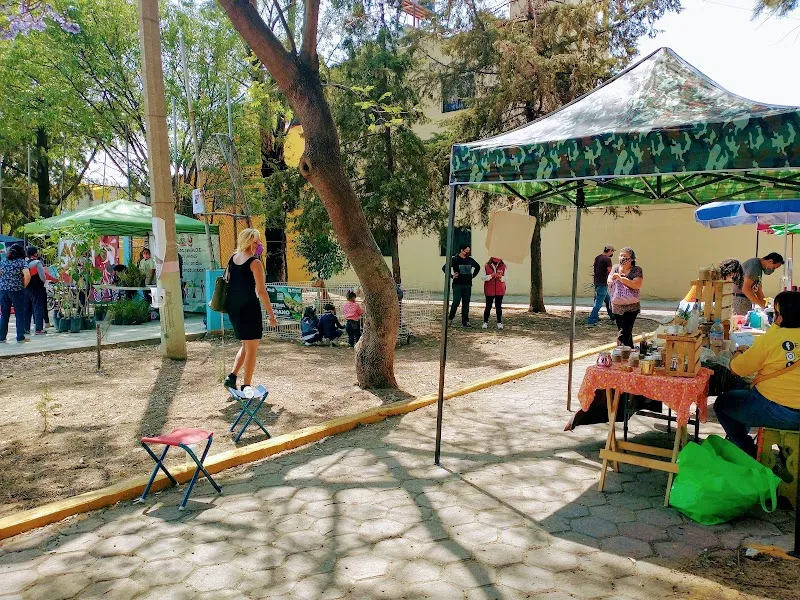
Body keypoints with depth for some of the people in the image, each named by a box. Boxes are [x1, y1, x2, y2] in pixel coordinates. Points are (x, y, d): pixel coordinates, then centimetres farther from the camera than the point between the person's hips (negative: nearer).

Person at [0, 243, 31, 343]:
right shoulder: (22, 262, -6)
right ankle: (20, 337, 6)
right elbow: (27, 276, -19)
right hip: (17, 290, -4)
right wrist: (24, 286, -4)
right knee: (20, 314, 4)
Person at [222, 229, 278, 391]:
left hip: (232, 306, 7)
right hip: (249, 307, -7)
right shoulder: (255, 263, -12)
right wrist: (271, 315, -12)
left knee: (246, 344, 22)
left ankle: (232, 377, 14)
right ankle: (246, 387, 8)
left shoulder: (232, 259, 8)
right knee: (252, 348, 4)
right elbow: (261, 291, -15)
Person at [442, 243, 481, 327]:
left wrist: (473, 275, 14)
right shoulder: (455, 260, -5)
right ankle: (451, 319, 11)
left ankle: (465, 322, 11)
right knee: (456, 302, -8)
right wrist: (452, 276, -8)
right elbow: (444, 268, -6)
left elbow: (478, 267, 27)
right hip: (457, 285, -5)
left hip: (468, 285, 5)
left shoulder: (470, 260, 10)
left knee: (466, 304, 6)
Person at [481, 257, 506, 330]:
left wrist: (500, 277, -19)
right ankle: (485, 322, 11)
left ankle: (499, 322, 12)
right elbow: (484, 278, -4)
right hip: (489, 290, -1)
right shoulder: (486, 267, -2)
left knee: (499, 306, 4)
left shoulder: (503, 267, 1)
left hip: (500, 291, 1)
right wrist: (491, 275, -19)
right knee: (488, 306, 1)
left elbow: (504, 279, 3)